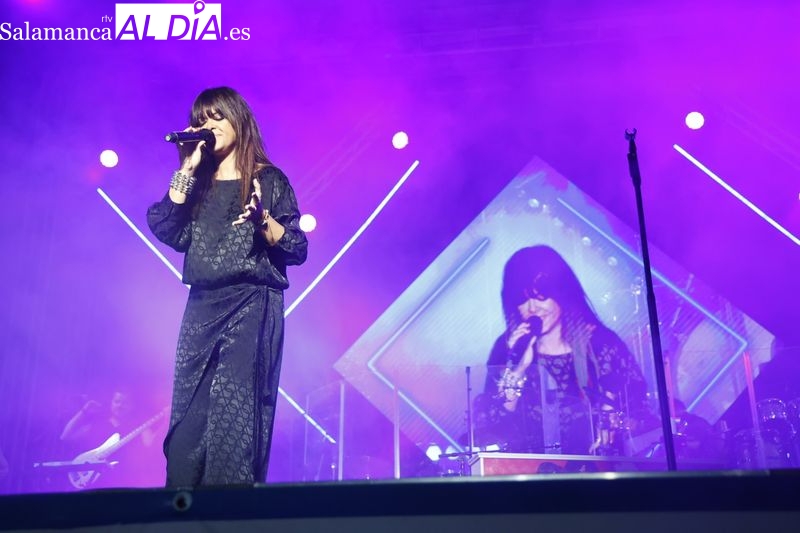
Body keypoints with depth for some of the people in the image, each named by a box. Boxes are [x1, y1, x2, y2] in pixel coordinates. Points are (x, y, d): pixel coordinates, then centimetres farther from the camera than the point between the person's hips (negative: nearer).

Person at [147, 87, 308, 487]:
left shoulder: (267, 180, 5)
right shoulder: (196, 183, 17)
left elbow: (297, 249, 0)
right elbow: (165, 230, -1)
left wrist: (262, 219, -17)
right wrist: (186, 170, -1)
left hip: (253, 308, -4)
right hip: (201, 310, 5)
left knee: (237, 417, -8)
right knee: (188, 418, 3)